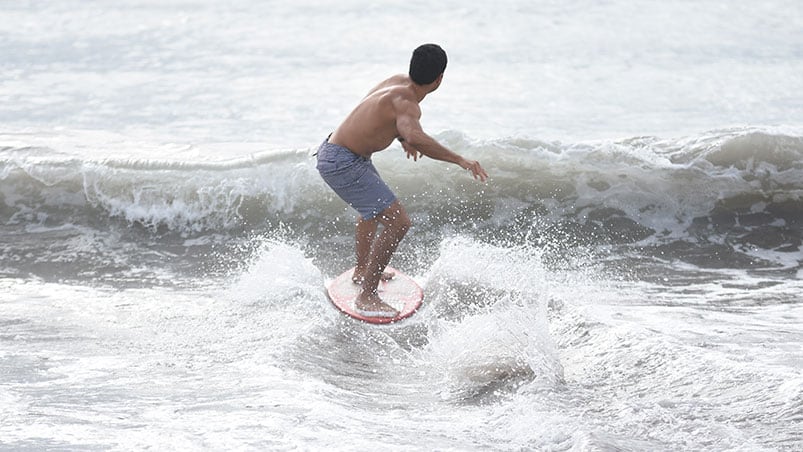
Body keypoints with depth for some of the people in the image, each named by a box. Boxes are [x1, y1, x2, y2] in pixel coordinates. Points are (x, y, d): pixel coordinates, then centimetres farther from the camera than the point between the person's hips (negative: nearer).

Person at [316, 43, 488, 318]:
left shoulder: (399, 81, 1)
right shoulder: (406, 104, -27)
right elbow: (416, 138, -47)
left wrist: (402, 137, 14)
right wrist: (459, 160, -41)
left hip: (333, 150, 10)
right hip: (343, 163, -10)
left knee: (373, 209, 34)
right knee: (397, 223, -14)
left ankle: (362, 271, 54)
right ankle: (367, 297, -9)